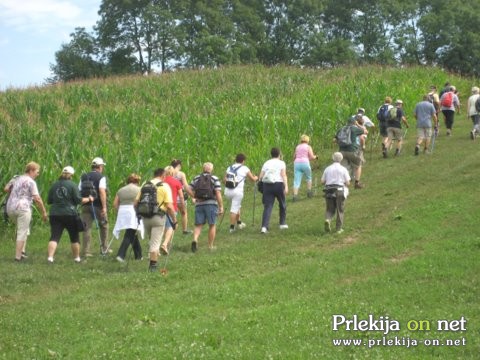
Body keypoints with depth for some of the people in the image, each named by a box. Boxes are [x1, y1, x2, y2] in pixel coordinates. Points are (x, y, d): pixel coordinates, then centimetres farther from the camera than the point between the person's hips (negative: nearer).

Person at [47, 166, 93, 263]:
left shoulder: (54, 185, 8)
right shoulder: (72, 185, -5)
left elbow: (49, 201, 12)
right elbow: (78, 200, -7)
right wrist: (89, 199, 9)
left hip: (55, 214, 3)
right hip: (70, 214, -3)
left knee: (54, 237, -3)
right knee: (74, 237, 13)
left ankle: (50, 257, -19)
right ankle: (77, 257, 22)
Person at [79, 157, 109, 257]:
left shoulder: (83, 177, 10)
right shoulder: (101, 177, -6)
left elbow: (79, 191, 6)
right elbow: (102, 191, -18)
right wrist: (104, 207, -21)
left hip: (86, 206, 4)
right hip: (98, 206, -3)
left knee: (87, 228, 5)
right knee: (104, 226, 16)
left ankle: (86, 251, -1)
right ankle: (104, 248, 22)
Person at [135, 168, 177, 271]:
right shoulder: (165, 186, -4)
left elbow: (136, 203, 5)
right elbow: (169, 206, -11)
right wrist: (174, 220, -4)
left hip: (145, 217, 4)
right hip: (158, 216, -4)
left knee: (151, 240, 20)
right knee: (155, 242, 0)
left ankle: (152, 263, 17)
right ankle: (153, 265, -1)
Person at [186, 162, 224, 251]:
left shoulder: (197, 178, 10)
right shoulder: (214, 179, -2)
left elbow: (188, 189, 6)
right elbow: (218, 193, -9)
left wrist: (195, 197, 10)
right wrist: (221, 207, -6)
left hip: (199, 204, 3)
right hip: (211, 204, -3)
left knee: (198, 225, 7)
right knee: (212, 225, 9)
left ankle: (195, 240, -20)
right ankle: (211, 246, 13)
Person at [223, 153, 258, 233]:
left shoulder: (229, 168, 14)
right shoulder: (244, 168, 3)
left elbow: (224, 180, 12)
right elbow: (253, 179, 11)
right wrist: (256, 177, 33)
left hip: (228, 191, 5)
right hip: (237, 191, -5)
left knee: (237, 206, 24)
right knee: (234, 209, -2)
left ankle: (239, 223, 29)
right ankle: (232, 227, -3)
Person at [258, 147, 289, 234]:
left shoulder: (266, 163, 16)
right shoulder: (281, 163, 6)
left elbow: (260, 176, 8)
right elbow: (284, 175, -8)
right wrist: (286, 186, -15)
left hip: (267, 185, 3)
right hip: (278, 184, -2)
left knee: (268, 206, -2)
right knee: (282, 204, 20)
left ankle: (264, 227, -16)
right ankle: (282, 224, 27)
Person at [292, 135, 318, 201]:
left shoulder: (297, 147, 18)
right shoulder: (308, 147, 6)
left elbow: (294, 157, 23)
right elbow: (312, 157, 0)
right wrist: (315, 157, 21)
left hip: (297, 163, 3)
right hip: (305, 163, -3)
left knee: (296, 181, -5)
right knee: (309, 178, 23)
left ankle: (295, 195, -19)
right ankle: (309, 192, 22)